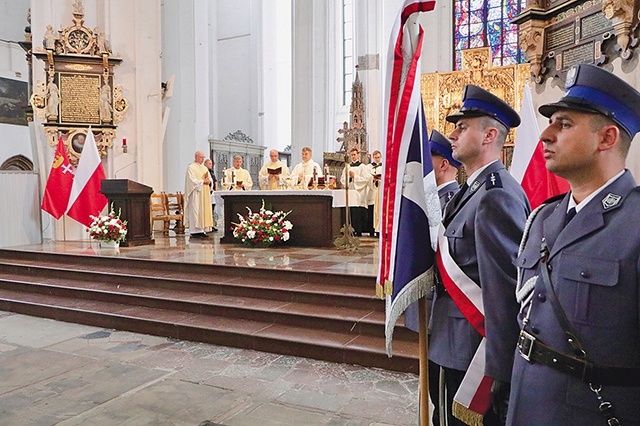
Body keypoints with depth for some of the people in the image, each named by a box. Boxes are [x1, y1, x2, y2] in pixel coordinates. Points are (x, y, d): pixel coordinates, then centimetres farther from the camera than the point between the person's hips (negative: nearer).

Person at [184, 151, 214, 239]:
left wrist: (208, 180, -6)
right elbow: (192, 180, -13)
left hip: (204, 193, 7)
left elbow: (210, 178, 15)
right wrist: (203, 181, -14)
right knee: (195, 211, -9)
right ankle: (194, 231, -8)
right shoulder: (191, 167, -3)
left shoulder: (204, 168, 19)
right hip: (196, 193, -7)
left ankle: (202, 230, 4)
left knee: (205, 210, 2)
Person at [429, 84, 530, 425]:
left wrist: (498, 372, -22)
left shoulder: (496, 196, -21)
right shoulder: (472, 190, 11)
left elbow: (504, 290, -24)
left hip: (473, 353, -9)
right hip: (457, 347, 9)